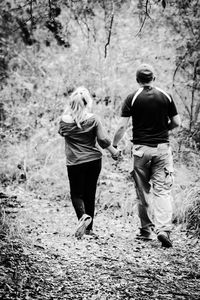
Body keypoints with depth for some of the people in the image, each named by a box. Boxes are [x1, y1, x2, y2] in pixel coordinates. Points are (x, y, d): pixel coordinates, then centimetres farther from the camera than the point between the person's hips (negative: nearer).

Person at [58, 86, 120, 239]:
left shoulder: (65, 120, -7)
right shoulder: (93, 119, -10)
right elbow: (103, 139, -11)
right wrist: (113, 151, 6)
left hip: (74, 163, -1)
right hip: (94, 160, 1)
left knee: (76, 194, 10)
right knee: (90, 193, 13)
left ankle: (83, 216, -19)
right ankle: (88, 228, 17)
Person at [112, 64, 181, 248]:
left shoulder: (132, 99, -3)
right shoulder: (166, 97, 1)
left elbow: (122, 126, -7)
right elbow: (177, 123, 3)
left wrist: (114, 146, 6)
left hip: (141, 148, 0)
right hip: (162, 148, 1)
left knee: (143, 191, 11)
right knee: (162, 191, -1)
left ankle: (147, 230, 18)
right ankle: (164, 229, -17)